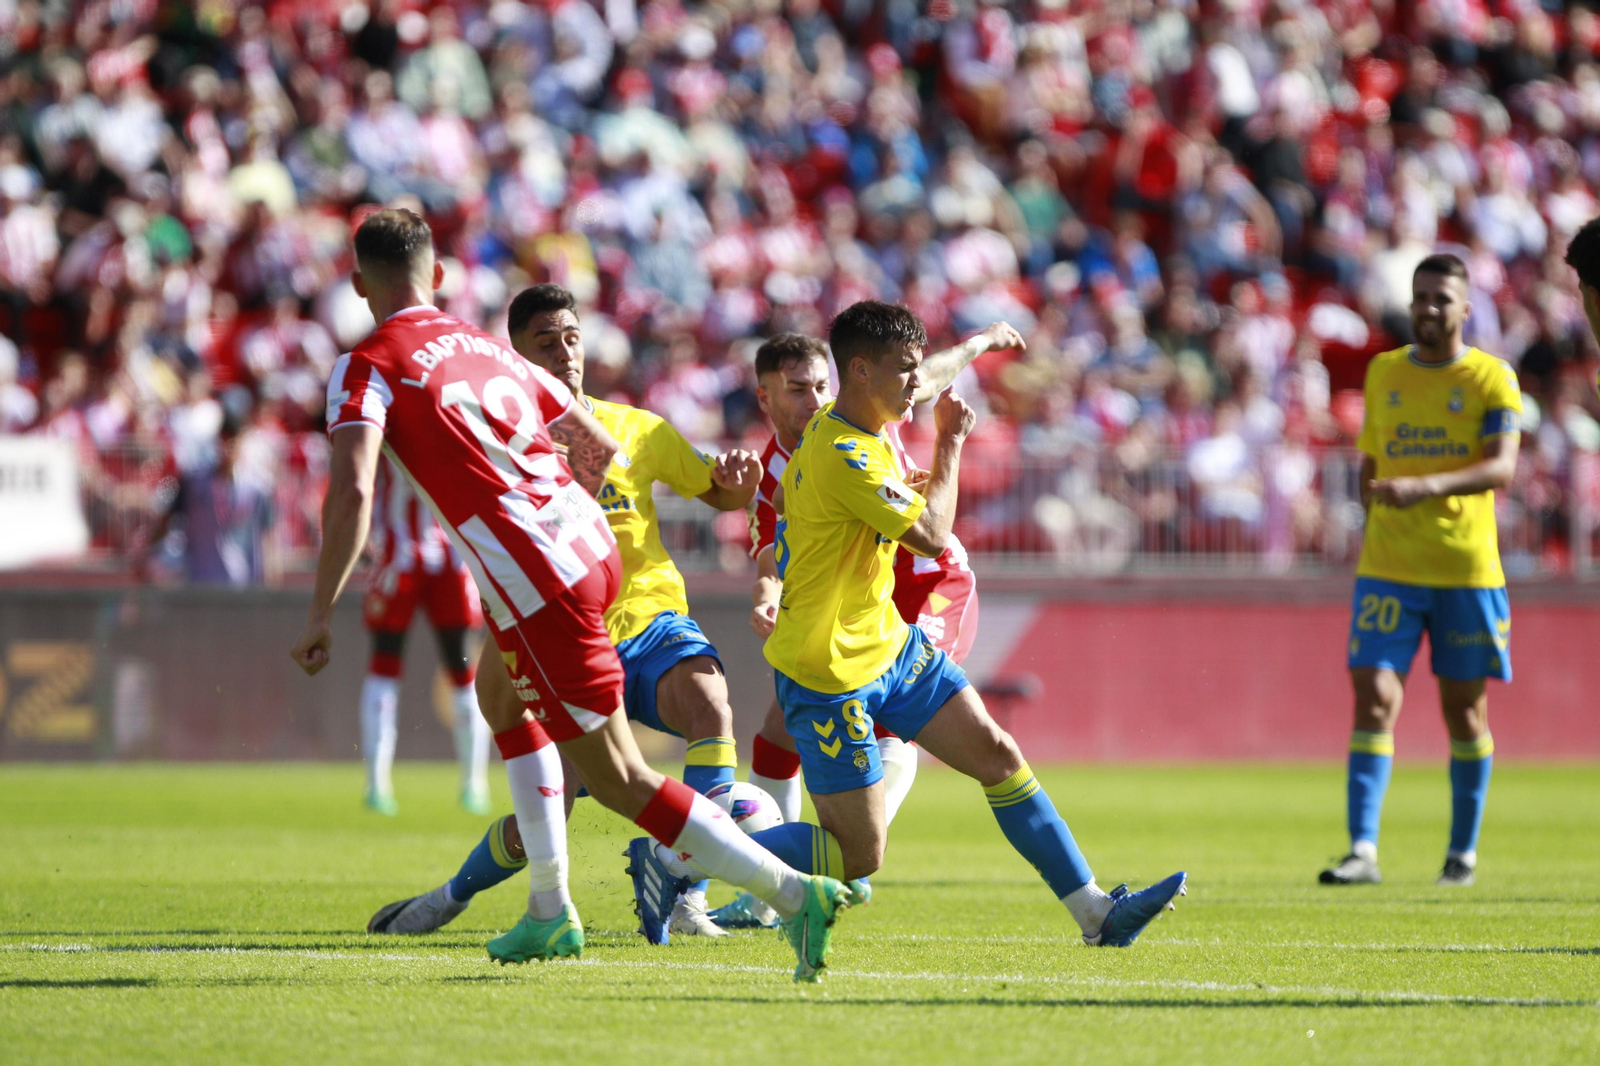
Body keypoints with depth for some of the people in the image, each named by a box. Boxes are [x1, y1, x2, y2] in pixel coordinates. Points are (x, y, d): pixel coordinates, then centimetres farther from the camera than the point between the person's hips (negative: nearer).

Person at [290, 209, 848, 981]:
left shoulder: (367, 369, -2)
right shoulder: (486, 347, 19)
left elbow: (351, 493, -18)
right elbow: (599, 450, 22)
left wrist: (320, 614, -11)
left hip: (538, 585, -8)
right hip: (593, 547, 8)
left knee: (620, 782, -2)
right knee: (502, 698, 32)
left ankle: (795, 894, -10)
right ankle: (550, 914, 29)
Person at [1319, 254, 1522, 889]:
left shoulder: (1492, 378, -2)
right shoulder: (1383, 374, 10)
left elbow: (1502, 467, -14)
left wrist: (1427, 487, -28)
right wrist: (1376, 524, 9)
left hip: (1467, 569, -2)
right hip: (1388, 569, 2)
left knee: (1465, 708, 6)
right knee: (1374, 698, -11)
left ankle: (1463, 851, 19)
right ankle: (1363, 849, -16)